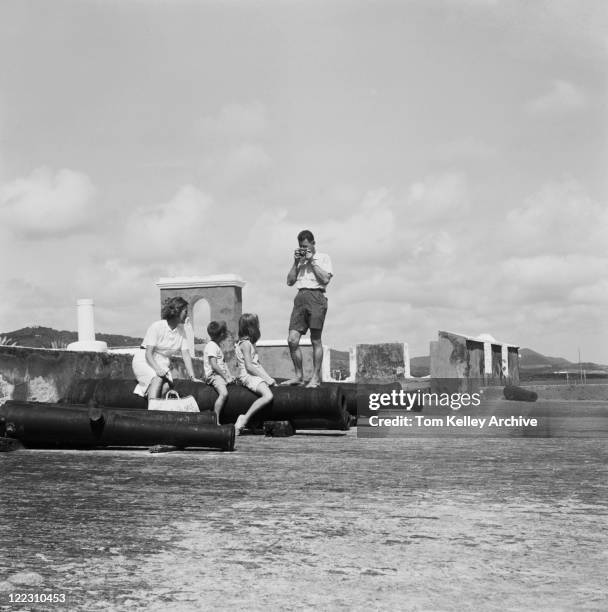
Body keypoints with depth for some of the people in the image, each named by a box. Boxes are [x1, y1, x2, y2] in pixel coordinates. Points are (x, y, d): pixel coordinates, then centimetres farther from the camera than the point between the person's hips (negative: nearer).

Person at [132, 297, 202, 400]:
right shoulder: (157, 326, -16)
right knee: (158, 377, -35)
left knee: (166, 386, -26)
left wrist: (192, 377, -10)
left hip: (163, 364, 5)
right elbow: (148, 353, -20)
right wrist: (157, 369, -36)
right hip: (144, 360, -5)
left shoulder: (181, 331, 2)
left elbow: (186, 355, 0)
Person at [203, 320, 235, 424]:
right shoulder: (212, 346, -10)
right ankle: (215, 421, -30)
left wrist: (230, 376, 8)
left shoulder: (217, 346, 22)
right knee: (224, 393, -31)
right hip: (213, 375, -10)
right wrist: (226, 377, -15)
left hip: (221, 375, 10)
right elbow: (214, 365, -17)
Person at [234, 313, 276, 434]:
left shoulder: (250, 343, 20)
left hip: (256, 375, 10)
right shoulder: (246, 343, -10)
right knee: (268, 396, -28)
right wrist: (266, 378, -13)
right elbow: (249, 367, -16)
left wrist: (269, 378, 8)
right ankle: (244, 419, -26)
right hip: (247, 376, -10)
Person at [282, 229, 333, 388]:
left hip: (316, 297, -4)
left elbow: (325, 279, -6)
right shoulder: (299, 260, 20)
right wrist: (296, 262, 6)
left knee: (316, 340, 0)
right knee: (292, 339, -5)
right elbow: (290, 281, 14)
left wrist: (312, 261, -4)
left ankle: (316, 377, 6)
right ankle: (299, 376, 5)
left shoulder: (323, 258, 8)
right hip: (300, 297, 4)